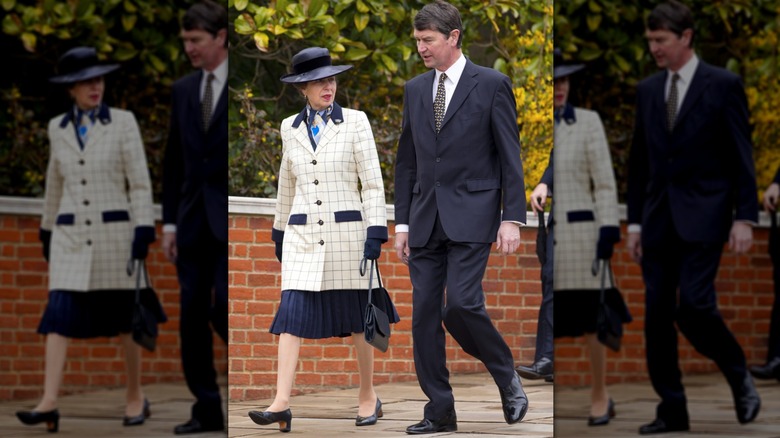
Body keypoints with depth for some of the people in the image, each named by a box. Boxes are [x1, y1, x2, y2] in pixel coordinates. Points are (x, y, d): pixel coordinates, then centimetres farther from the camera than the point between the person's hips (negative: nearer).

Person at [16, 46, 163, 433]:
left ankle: (135, 397, 22)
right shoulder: (58, 128, 8)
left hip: (114, 233, -2)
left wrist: (143, 234, -14)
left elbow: (140, 182, -6)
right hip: (71, 237, 3)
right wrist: (47, 232, 23)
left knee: (123, 317, 6)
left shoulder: (123, 122, -3)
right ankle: (49, 404, -18)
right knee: (59, 316, -10)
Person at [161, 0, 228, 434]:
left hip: (231, 219, -5)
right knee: (193, 314, 3)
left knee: (225, 306, -14)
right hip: (193, 218, 6)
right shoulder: (184, 90, 12)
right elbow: (174, 160, 15)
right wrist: (170, 221, 10)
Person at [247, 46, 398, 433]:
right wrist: (279, 231, 23)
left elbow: (372, 183, -4)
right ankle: (281, 404, -17)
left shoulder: (355, 122, -1)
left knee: (357, 318, 6)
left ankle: (368, 397, 21)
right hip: (302, 235, 2)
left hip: (346, 231, -2)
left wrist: (375, 234, -12)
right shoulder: (291, 128, 9)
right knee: (292, 314, -10)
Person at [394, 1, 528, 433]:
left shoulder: (491, 85, -2)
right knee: (424, 313, 0)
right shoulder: (415, 89, 13)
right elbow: (406, 160, 16)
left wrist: (512, 219, -10)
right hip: (425, 219, 5)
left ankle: (507, 377, 6)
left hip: (471, 216, -5)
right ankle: (439, 411, 7)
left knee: (461, 304, -18)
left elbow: (510, 157, -4)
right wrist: (403, 222, 11)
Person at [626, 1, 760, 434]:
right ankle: (672, 410, 8)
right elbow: (639, 160, 15)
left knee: (694, 304, -16)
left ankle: (738, 375, 9)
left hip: (703, 215, -5)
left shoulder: (723, 85, -4)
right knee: (657, 315, 1)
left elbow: (741, 156, -5)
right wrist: (635, 221, 11)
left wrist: (744, 218, -11)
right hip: (658, 217, 5)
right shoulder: (647, 90, 11)